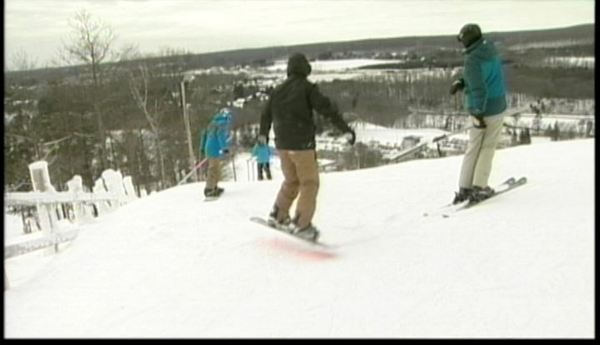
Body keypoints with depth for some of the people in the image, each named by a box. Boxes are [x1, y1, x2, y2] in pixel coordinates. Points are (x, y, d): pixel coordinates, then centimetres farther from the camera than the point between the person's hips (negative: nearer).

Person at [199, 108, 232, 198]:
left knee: (216, 168, 20)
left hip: (209, 149, 9)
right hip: (216, 150, -9)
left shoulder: (213, 123, 16)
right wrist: (225, 147, -31)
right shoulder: (223, 123, -9)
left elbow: (204, 134, 23)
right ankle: (209, 189, -13)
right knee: (214, 169, -10)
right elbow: (220, 135, -25)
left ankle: (214, 187, 30)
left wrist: (202, 147, 32)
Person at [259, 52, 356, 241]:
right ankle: (301, 224, -4)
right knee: (309, 183, 2)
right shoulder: (307, 87, -8)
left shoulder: (279, 89, 10)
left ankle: (278, 215, 20)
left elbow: (266, 113, 22)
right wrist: (345, 129, -15)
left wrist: (263, 133, 39)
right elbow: (327, 108, -17)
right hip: (302, 144, -6)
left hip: (282, 145, 6)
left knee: (291, 181, 22)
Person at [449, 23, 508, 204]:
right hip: (499, 107, 5)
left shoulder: (472, 59, -19)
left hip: (483, 111, -5)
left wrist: (478, 113, -17)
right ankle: (479, 187, 11)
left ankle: (465, 188, 12)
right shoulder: (491, 51, 4)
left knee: (473, 150, 9)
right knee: (487, 149, 12)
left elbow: (479, 89, -23)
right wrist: (461, 82, 2)